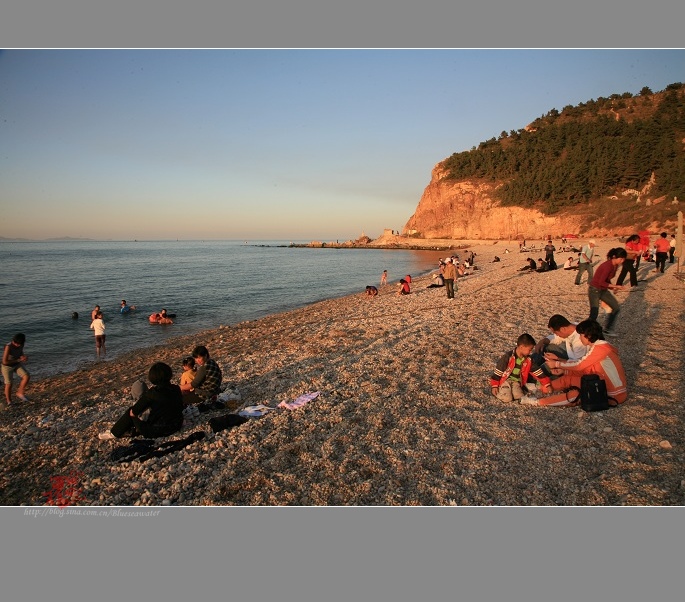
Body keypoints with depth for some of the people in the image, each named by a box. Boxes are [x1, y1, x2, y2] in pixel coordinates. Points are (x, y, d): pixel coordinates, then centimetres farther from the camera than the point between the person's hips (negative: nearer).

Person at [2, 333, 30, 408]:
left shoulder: (21, 344, -14)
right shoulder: (8, 347, -33)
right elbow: (5, 362, -31)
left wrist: (24, 357, -17)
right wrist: (19, 360, -31)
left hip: (17, 364, 5)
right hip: (7, 366, -5)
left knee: (27, 376, -16)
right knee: (9, 384, 7)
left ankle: (20, 393, 5)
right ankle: (8, 401, 30)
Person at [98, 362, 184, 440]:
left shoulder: (152, 393, -20)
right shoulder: (177, 389, -7)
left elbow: (132, 413, -12)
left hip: (156, 431, -5)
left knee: (130, 412, 12)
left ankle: (114, 433, 25)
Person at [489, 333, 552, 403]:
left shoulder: (528, 360, 2)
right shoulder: (508, 357, -16)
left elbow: (538, 372, 9)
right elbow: (497, 372, -13)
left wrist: (547, 385, 6)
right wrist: (494, 386, -13)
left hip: (516, 382, 5)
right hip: (505, 381, -5)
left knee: (519, 397, -24)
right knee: (507, 398, -28)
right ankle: (500, 390, 1)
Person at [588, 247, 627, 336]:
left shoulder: (615, 266, 2)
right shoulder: (607, 266, -26)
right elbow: (601, 282, -25)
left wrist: (612, 287, -2)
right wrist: (614, 286, -20)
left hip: (603, 290, 9)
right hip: (594, 290, -9)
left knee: (616, 307, 8)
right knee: (594, 315, -9)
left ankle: (607, 329, 21)